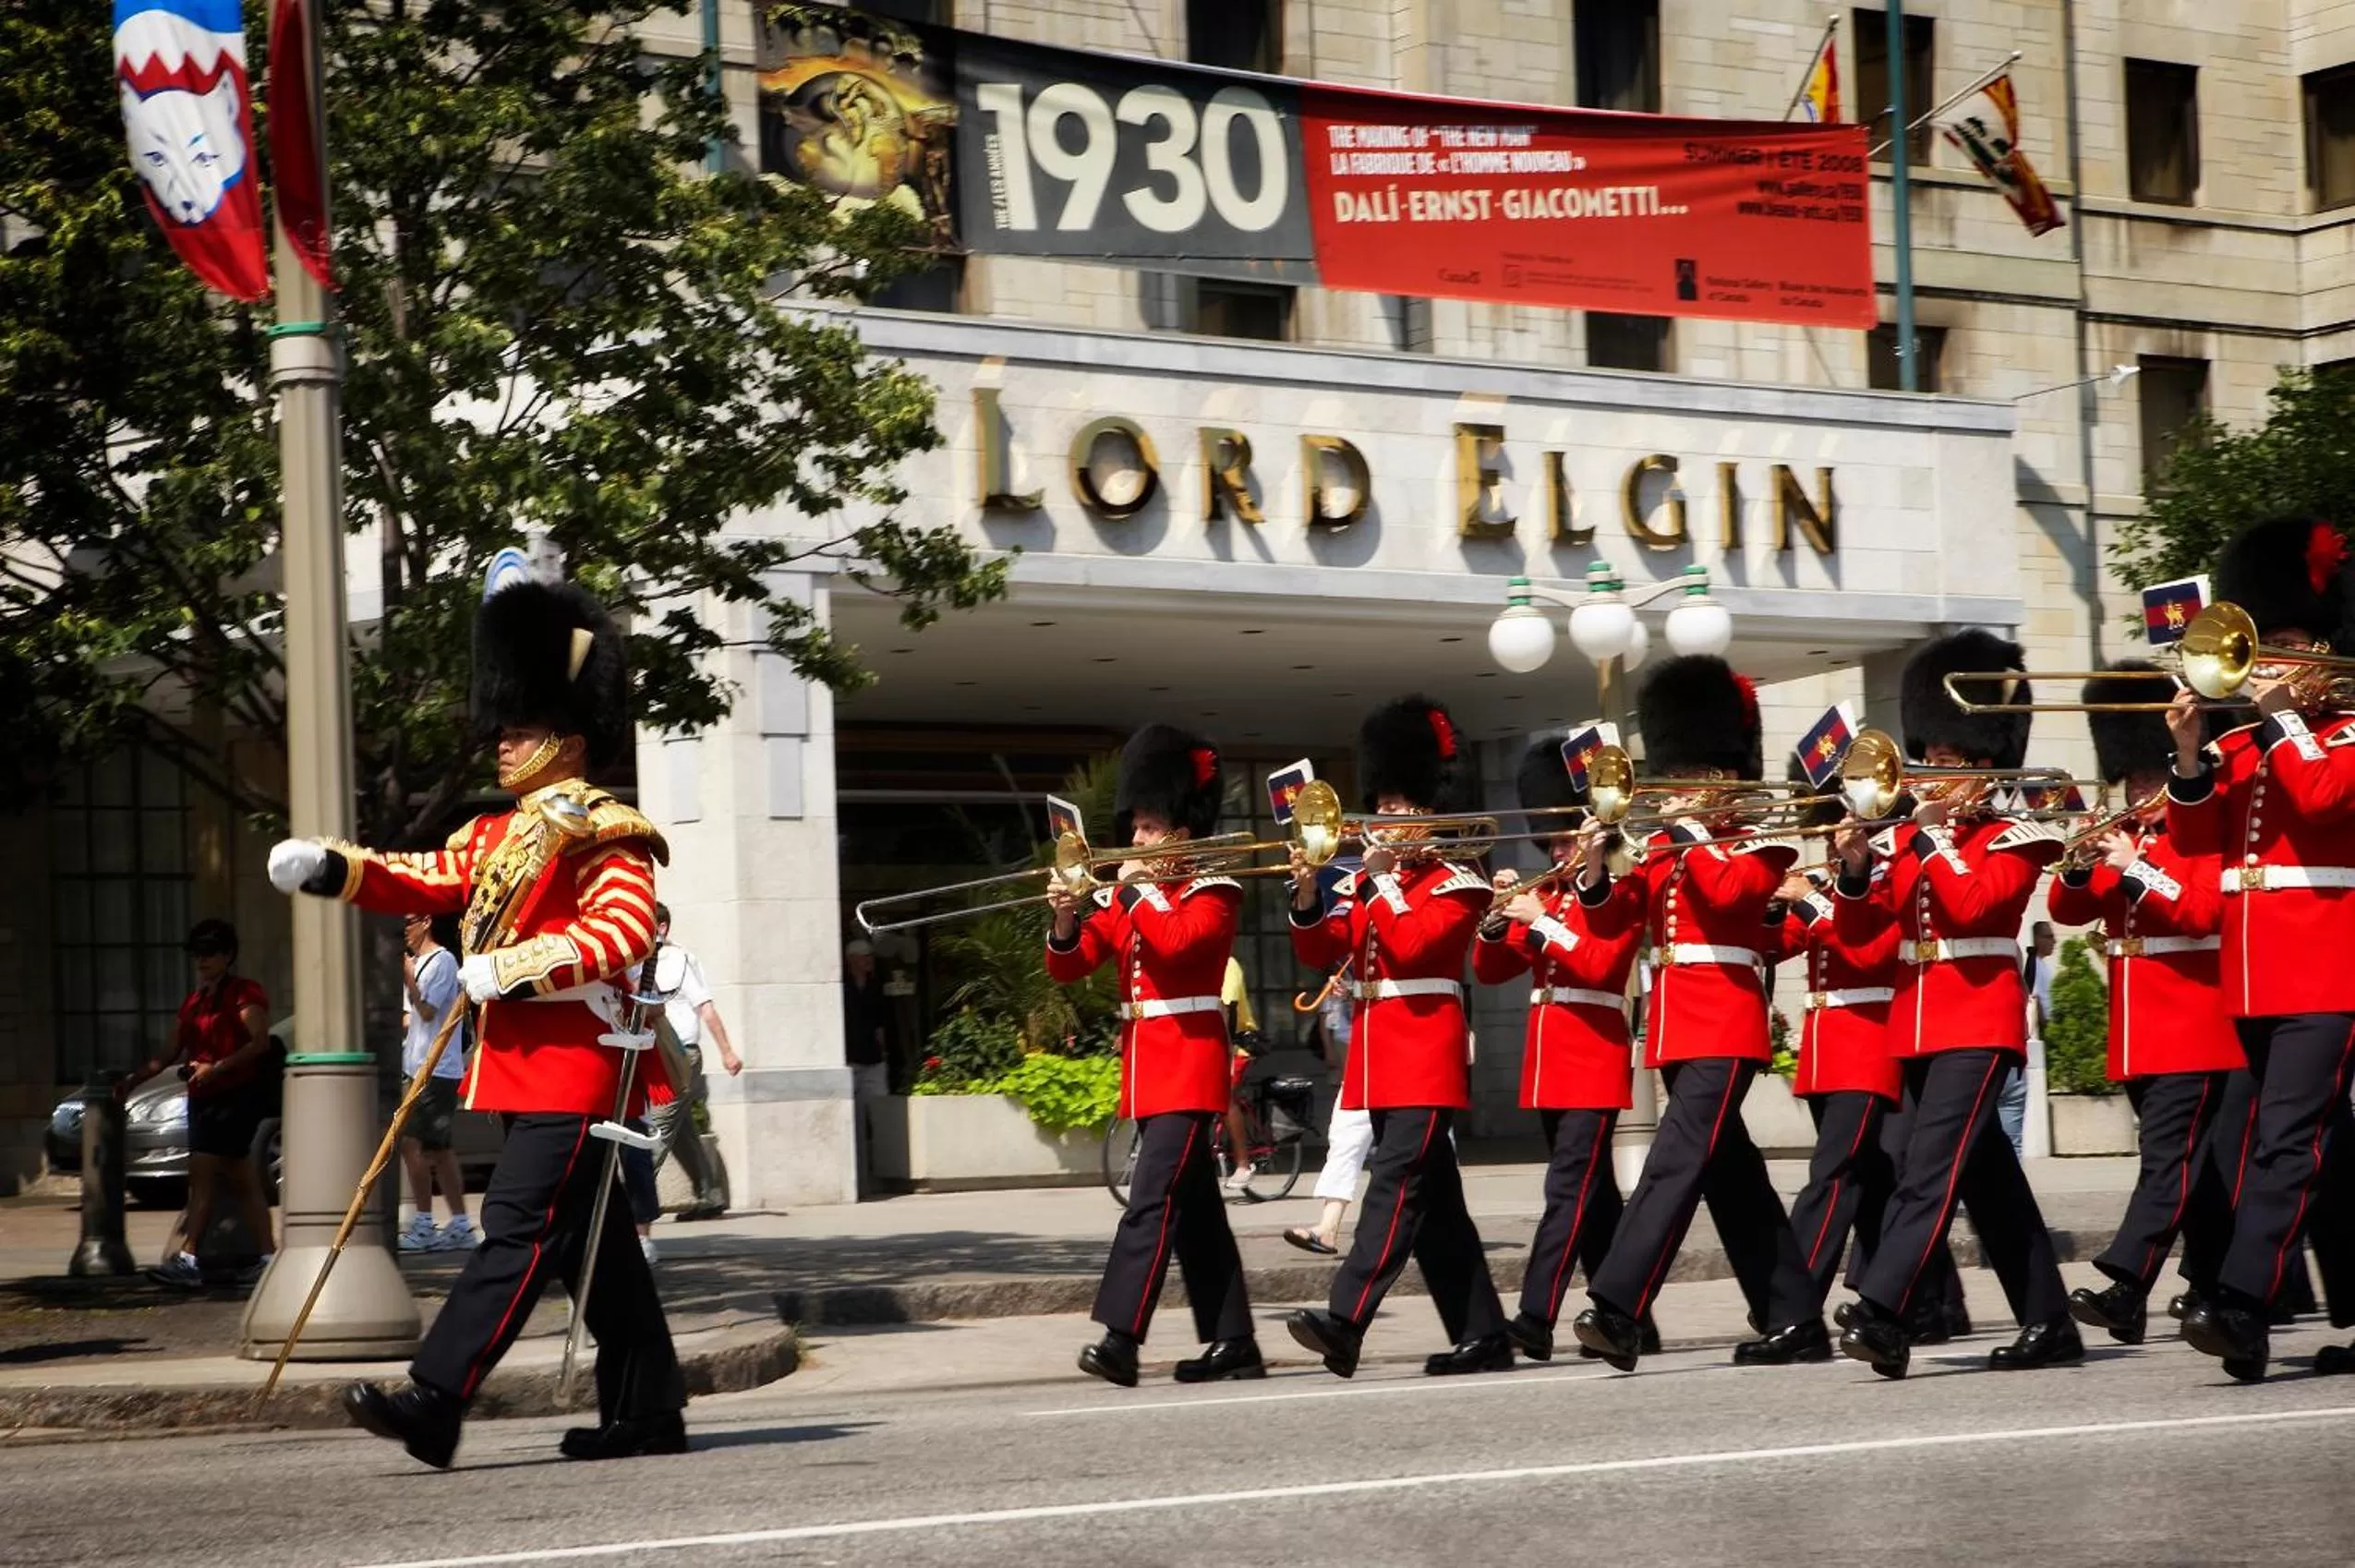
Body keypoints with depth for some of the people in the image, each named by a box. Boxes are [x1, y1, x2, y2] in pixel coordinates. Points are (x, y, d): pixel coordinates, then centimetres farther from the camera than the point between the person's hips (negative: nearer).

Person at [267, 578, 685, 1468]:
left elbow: (625, 931, -21)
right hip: (524, 1065, 9)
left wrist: (516, 967, -26)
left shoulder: (607, 838, -9)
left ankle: (433, 1402, -19)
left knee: (517, 1227, -13)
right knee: (590, 1239, 11)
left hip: (574, 1068, -9)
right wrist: (333, 869, -4)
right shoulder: (496, 836, 19)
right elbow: (426, 884, 12)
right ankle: (648, 1412, 17)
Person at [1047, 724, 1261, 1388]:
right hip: (1144, 1067, 8)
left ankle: (1119, 1337, -22)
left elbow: (1176, 942, -24)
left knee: (1152, 1199, -16)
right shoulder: (1123, 894, 15)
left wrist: (1137, 890, -13)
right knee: (1195, 1208, 9)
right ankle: (1234, 1344, 13)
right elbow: (1069, 967, 9)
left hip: (1188, 1064, -8)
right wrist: (1067, 920, -10)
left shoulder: (1214, 891, -4)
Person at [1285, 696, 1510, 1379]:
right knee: (1432, 1199, 9)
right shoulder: (1367, 882, 17)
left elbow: (1409, 944, -19)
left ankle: (1345, 1322, -28)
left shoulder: (1456, 883, -4)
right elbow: (1318, 952, 8)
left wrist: (1382, 879, -12)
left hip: (1426, 1052, -8)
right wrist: (1308, 890, -8)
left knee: (1395, 1185, -17)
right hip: (1379, 1055, 8)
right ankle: (1482, 1336, 13)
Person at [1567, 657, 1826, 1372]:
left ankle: (1617, 1309, -27)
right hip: (1676, 1025, 8)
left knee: (1675, 1163, -17)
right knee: (1732, 1175, 10)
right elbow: (1610, 921, 9)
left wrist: (1689, 829, -12)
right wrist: (1594, 869, -9)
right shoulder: (1665, 848, 17)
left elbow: (1727, 892, -21)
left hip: (1724, 1025, -8)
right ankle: (1795, 1320, 15)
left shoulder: (1760, 842, 0)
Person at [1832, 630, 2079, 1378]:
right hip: (1918, 1027, 8)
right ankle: (2049, 1323, 17)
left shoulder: (2014, 838, -4)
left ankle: (1880, 1313, -28)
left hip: (1979, 1023, -8)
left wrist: (1932, 833, -14)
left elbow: (1969, 902, -21)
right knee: (1988, 1179, 11)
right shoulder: (1915, 839, 15)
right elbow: (1858, 929, 10)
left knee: (1929, 1169, -18)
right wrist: (1855, 869, -7)